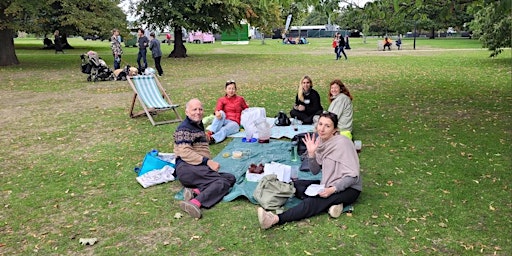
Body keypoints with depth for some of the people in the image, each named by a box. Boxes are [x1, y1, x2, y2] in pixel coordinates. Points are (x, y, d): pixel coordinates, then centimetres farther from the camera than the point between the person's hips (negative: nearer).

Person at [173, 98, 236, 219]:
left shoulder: (199, 126, 28)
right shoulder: (184, 128, 0)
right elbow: (185, 153, -14)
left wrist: (211, 163, 19)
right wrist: (207, 162, -20)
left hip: (202, 168, 9)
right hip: (186, 168, -9)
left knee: (231, 178, -14)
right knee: (223, 181, -29)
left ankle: (195, 191, -31)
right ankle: (195, 203, -49)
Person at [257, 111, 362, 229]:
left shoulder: (342, 143, -21)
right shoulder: (320, 140, -1)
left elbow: (352, 176, -22)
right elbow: (315, 171, 2)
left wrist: (332, 189, -32)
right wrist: (311, 153, -14)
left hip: (349, 189, -8)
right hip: (329, 183, 8)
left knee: (313, 202, -30)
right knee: (296, 185, -5)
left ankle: (276, 219, -40)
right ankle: (330, 204, -17)